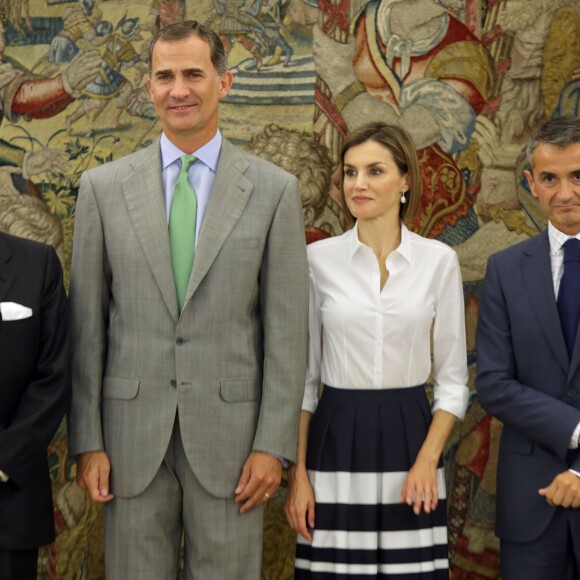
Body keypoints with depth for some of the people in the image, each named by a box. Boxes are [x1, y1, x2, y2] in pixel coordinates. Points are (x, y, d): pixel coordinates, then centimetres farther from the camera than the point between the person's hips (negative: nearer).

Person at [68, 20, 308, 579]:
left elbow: (286, 328, 0)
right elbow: (87, 323, 4)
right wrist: (87, 441, 0)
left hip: (229, 432, -1)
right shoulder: (103, 187, 4)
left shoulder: (274, 190, 1)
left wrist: (273, 445, -5)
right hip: (133, 433, 1)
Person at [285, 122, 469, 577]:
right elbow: (301, 376, 3)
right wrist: (297, 474, -3)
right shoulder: (318, 259, 0)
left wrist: (427, 460, -9)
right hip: (336, 441, 0)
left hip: (408, 439, 0)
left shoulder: (439, 260, 0)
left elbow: (453, 379, 3)